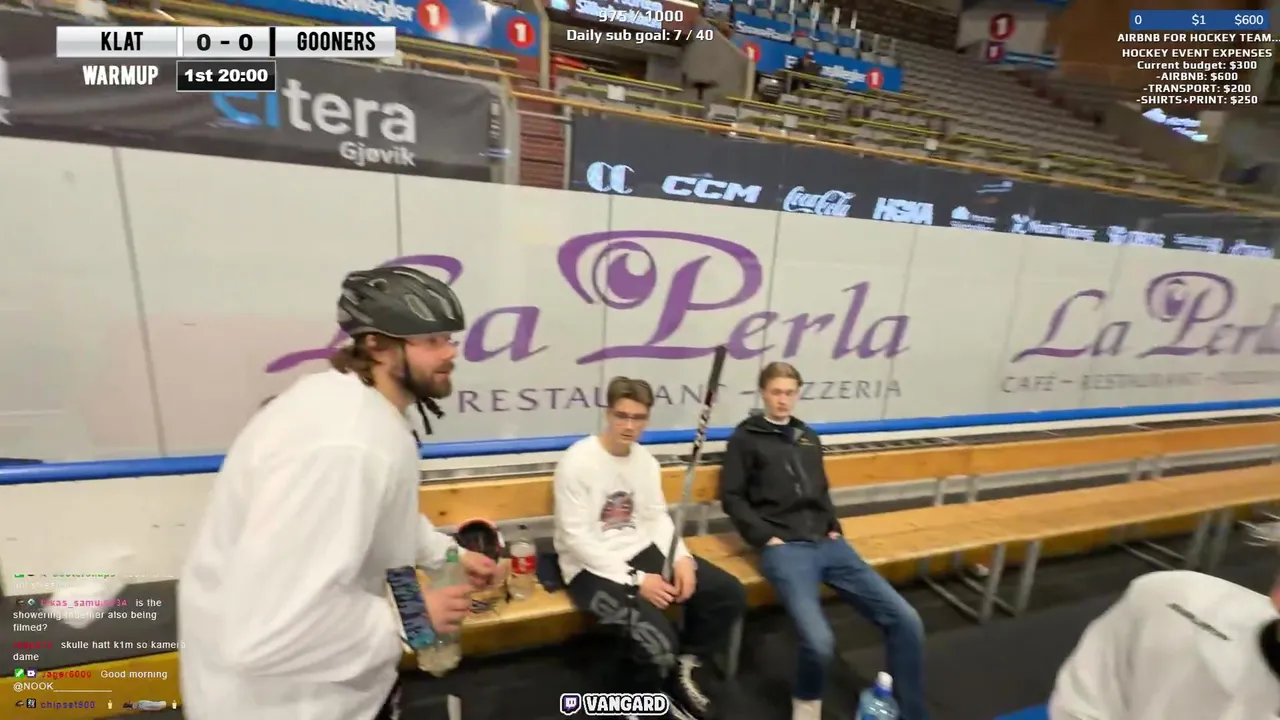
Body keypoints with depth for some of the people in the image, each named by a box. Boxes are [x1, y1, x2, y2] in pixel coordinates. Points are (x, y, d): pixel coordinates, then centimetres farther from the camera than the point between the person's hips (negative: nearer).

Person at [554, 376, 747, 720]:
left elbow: (657, 517, 9)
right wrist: (636, 579, -21)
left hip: (642, 551, 7)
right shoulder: (577, 461, -17)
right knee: (657, 641, -26)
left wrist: (681, 558, -10)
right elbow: (575, 538, -18)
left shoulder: (646, 459, 5)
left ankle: (687, 667, 22)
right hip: (592, 567, -6)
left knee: (729, 593, -4)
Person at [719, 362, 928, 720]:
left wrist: (834, 526, 11)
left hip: (827, 543, 6)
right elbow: (732, 498, 0)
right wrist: (765, 537, -10)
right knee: (819, 640, -27)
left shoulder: (808, 437, 23)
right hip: (784, 547, -6)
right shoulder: (745, 438, 5)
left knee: (905, 620, -9)